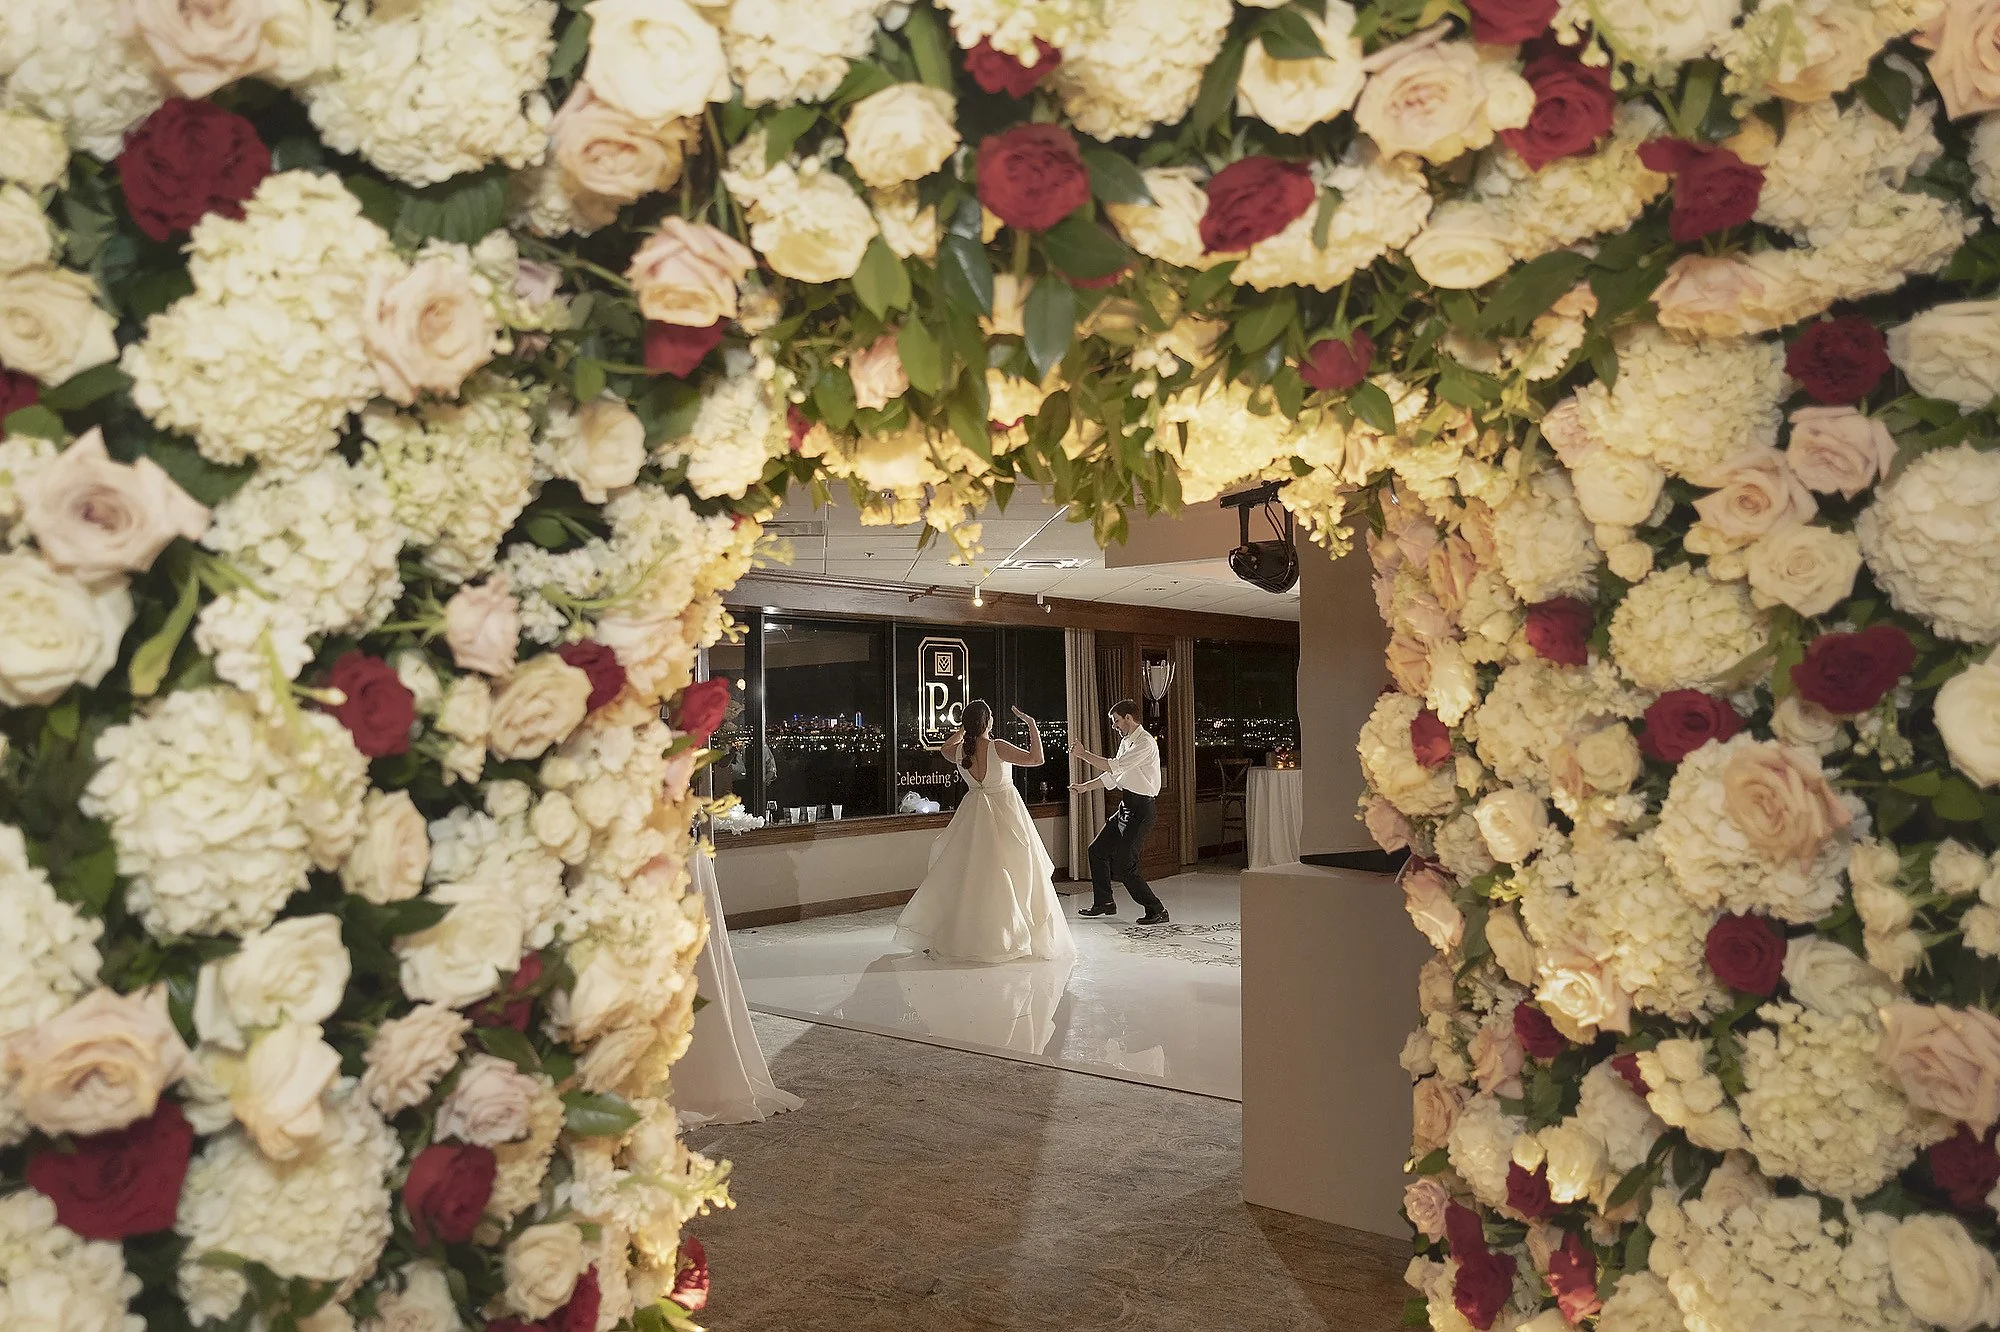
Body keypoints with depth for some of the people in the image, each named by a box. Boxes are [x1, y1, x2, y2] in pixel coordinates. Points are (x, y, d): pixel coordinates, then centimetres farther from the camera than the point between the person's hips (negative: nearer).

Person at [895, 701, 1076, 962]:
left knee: (968, 876, 12)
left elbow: (945, 749, 19)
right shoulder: (998, 748, -20)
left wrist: (963, 729, 22)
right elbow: (1036, 758, -19)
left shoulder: (958, 751, -6)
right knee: (1013, 876, 4)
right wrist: (1032, 724, -14)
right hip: (1006, 814, -4)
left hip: (974, 817, 4)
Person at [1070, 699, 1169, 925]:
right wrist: (1085, 786, 23)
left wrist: (1084, 754, -15)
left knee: (1123, 866, -11)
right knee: (1098, 850, 17)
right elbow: (1113, 775, 23)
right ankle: (1104, 902, 31)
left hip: (1140, 809, -10)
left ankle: (1156, 911, -1)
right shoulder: (1126, 741, 14)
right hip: (1126, 805, 10)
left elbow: (1114, 767, -24)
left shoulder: (1145, 743, -16)